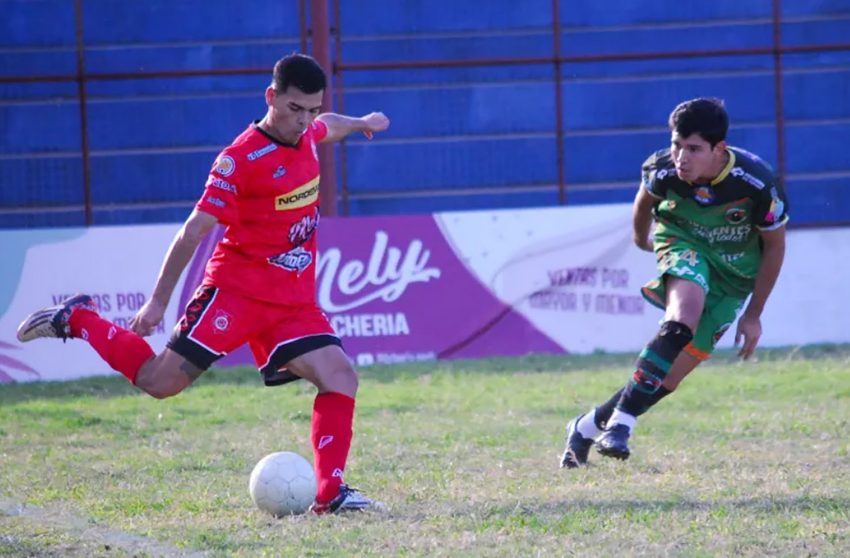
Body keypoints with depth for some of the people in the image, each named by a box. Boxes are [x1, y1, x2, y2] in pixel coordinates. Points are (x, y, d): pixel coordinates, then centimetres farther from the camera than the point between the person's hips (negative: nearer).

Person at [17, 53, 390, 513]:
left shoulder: (306, 134, 5)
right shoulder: (241, 159, -17)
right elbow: (193, 231, -15)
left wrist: (359, 123, 52)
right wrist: (158, 302, -13)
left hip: (293, 300, 6)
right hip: (236, 288, -6)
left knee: (341, 377, -10)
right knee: (158, 381, -11)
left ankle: (330, 493, -6)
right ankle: (76, 320, 10)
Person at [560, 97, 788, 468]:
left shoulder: (757, 183, -28)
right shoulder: (663, 169, -24)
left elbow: (774, 246, -10)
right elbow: (645, 200, 3)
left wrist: (753, 315, -6)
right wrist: (641, 239, 23)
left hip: (734, 272, 1)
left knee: (677, 367, -6)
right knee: (684, 319, -34)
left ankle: (591, 425, 9)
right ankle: (620, 423, -34)